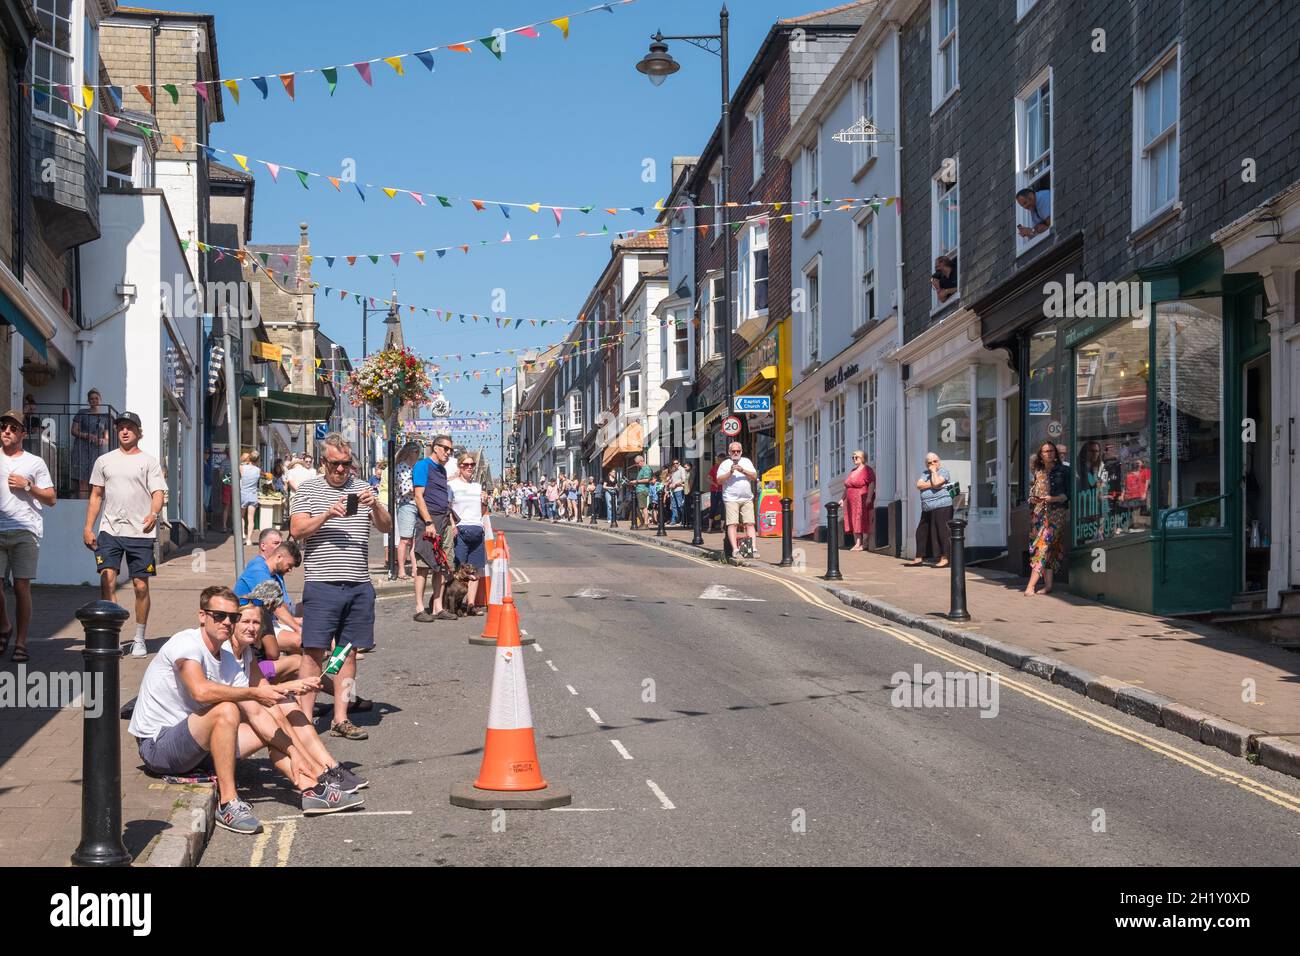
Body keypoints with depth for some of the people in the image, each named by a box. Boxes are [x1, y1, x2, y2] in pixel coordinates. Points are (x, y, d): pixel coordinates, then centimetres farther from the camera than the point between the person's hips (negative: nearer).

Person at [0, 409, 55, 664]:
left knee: (22, 586, -4)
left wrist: (27, 486, -3)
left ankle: (21, 642, 1)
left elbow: (51, 499, 10)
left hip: (25, 532, -1)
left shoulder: (34, 462, 11)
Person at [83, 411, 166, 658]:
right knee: (107, 580, -11)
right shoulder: (104, 461, 13)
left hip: (140, 532, -1)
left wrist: (154, 513, -23)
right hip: (110, 530, 2)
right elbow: (96, 496, 16)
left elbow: (158, 493, -2)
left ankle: (139, 640, 12)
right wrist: (88, 527, 8)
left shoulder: (148, 461, 6)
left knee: (141, 586, 1)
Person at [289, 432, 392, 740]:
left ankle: (340, 719, 11)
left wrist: (375, 506, -14)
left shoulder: (362, 489, 13)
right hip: (322, 584, -3)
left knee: (348, 652, 6)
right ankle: (305, 718, -4)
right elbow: (297, 530, -4)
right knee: (314, 652, -6)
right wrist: (327, 515, -19)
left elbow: (386, 527, 6)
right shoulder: (308, 489, 6)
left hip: (359, 586, 3)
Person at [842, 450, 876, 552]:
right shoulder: (852, 471, 19)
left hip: (863, 501, -8)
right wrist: (843, 498, 18)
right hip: (852, 501, 8)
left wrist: (869, 498, -25)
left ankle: (864, 544, -6)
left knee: (863, 522, -6)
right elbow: (847, 486, 23)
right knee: (854, 523, 4)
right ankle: (857, 544, 4)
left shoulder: (867, 470, -7)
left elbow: (872, 484, -17)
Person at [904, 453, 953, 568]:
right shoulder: (925, 473, 18)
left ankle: (944, 559, -13)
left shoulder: (943, 471, 0)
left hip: (941, 507, -7)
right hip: (927, 510, 8)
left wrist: (934, 471, -6)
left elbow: (936, 482, -19)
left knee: (942, 532, -11)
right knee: (921, 533, 9)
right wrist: (931, 485, -10)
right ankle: (919, 558, 16)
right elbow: (919, 485, 2)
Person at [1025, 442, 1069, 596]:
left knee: (1044, 545, -14)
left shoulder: (1062, 471, 2)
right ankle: (1048, 585, 4)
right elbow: (1032, 493, 21)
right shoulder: (1038, 473, 15)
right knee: (1048, 550, 3)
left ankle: (1031, 585, -20)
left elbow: (1067, 494, -2)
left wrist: (1053, 499, -17)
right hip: (1040, 513, 5)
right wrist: (1033, 500, -1)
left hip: (1056, 512, -5)